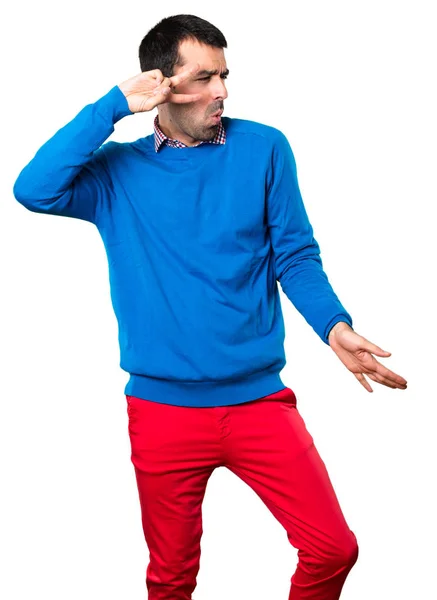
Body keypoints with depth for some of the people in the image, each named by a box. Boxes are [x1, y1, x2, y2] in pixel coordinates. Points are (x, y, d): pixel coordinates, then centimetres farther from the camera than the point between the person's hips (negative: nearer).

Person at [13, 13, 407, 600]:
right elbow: (34, 190, -15)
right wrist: (114, 106, -13)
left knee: (333, 549, -5)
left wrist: (334, 326, -15)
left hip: (260, 399, 0)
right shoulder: (117, 171, 1)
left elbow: (296, 256, 2)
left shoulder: (264, 148, 1)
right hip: (162, 408, 0)